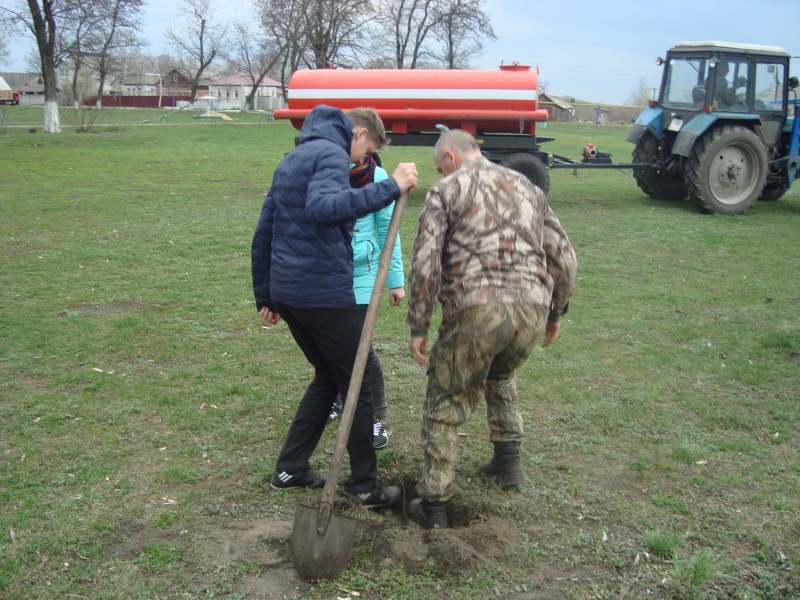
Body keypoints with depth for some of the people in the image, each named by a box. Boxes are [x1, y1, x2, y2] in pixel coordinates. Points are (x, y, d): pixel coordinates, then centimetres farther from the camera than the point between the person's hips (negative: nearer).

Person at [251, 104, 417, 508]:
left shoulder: (291, 159, 19)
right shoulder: (331, 153, -10)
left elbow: (263, 234, 20)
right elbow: (322, 206, -33)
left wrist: (265, 297, 24)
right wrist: (390, 187, -33)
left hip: (286, 290, 9)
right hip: (325, 293, -9)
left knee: (327, 377, 22)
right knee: (357, 386, 5)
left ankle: (290, 468, 24)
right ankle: (364, 485, 16)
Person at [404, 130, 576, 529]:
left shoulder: (446, 191, 6)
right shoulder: (527, 187, 22)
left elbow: (425, 263, -5)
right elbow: (564, 258, 20)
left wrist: (418, 327, 1)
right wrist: (555, 313, 30)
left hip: (477, 312, -5)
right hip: (533, 311, 6)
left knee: (445, 404, 10)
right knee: (499, 376, 35)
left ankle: (434, 503, 12)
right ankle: (508, 461, 37)